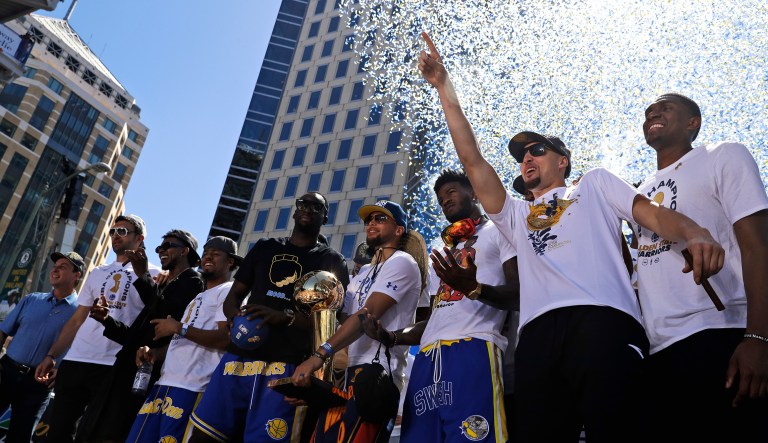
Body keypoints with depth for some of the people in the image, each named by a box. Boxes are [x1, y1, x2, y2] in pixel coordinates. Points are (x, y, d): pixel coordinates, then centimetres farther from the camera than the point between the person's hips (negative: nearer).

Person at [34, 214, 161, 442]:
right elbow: (76, 320, 19)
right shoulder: (97, 273, 20)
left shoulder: (152, 274, 2)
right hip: (74, 361, 6)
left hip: (113, 366, -5)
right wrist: (51, 356, 11)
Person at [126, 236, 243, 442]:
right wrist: (154, 353, 7)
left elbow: (226, 339, -16)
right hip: (165, 383, 9)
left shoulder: (229, 292, -1)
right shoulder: (198, 298, 27)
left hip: (192, 388, -8)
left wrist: (179, 328, -13)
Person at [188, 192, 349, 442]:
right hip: (239, 356, 4)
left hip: (286, 364, -3)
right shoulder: (265, 247, 19)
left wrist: (285, 318, -21)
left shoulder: (332, 261, 8)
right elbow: (235, 294, 18)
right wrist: (235, 316, -6)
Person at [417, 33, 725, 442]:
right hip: (537, 334, 3)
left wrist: (696, 236, -11)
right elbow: (472, 161, 27)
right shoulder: (515, 214, 34)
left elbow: (653, 213, 14)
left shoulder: (595, 183, 29)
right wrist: (444, 89, 26)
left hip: (603, 318, -3)